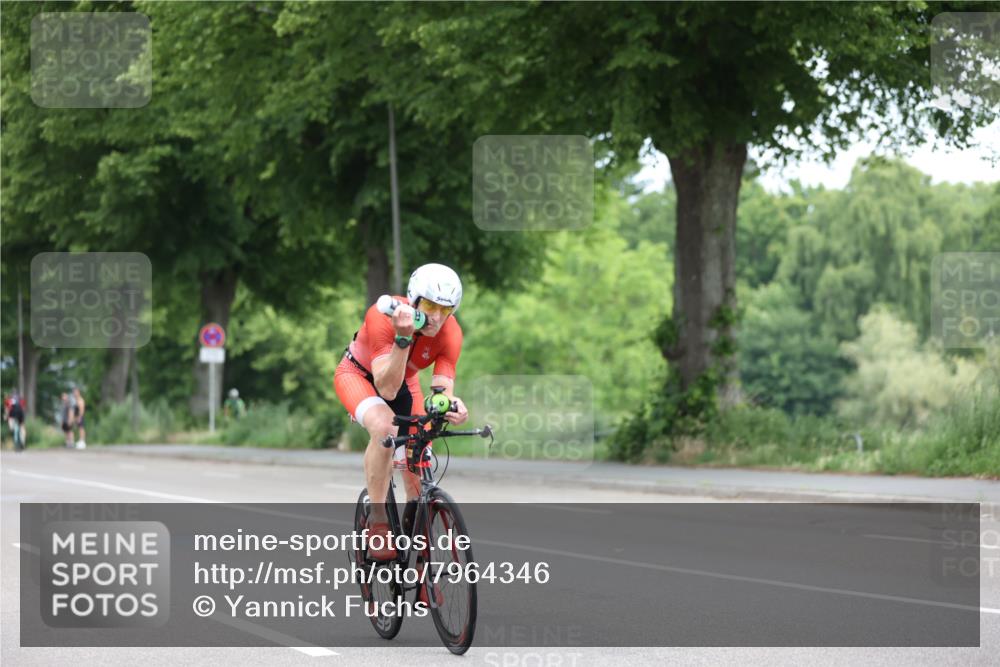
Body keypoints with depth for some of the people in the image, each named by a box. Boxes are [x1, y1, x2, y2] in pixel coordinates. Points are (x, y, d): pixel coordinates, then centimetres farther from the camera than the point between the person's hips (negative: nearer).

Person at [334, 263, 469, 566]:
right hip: (358, 374, -5)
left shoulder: (450, 333, -25)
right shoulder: (383, 317, -37)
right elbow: (386, 388, -42)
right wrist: (403, 339, -54)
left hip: (403, 381, 5)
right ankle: (378, 521, -26)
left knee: (419, 481, -4)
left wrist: (451, 405, -53)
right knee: (385, 428, -36)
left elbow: (442, 389, -30)